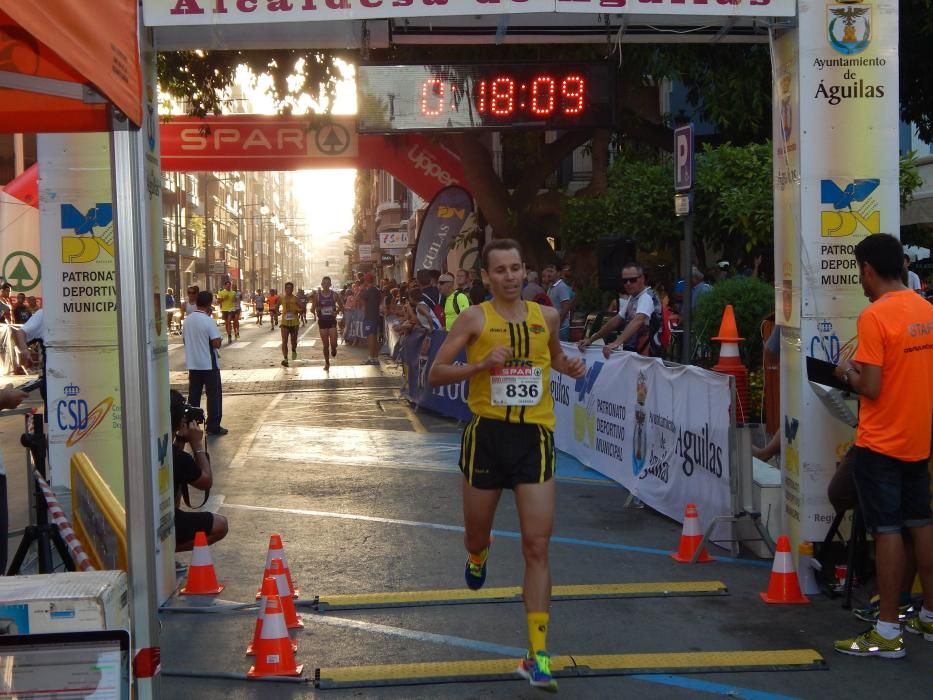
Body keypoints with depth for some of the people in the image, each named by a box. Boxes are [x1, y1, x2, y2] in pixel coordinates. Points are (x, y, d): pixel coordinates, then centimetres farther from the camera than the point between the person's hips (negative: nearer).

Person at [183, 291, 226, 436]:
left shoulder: (188, 320, 3)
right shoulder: (208, 321, -16)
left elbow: (184, 338, 12)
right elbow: (216, 343, -19)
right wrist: (220, 339, 0)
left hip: (192, 363, 6)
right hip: (209, 364, -6)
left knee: (193, 395, 12)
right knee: (214, 395, 3)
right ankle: (214, 427, 3)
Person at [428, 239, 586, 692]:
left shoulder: (546, 316, 6)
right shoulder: (474, 318, -4)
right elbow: (436, 374, -5)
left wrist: (569, 367, 4)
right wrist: (480, 365, -21)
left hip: (535, 437, 1)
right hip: (487, 434, -1)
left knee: (537, 547, -6)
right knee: (476, 536, 14)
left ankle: (537, 655, -2)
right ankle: (478, 557, 55)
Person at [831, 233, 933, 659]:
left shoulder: (875, 316, -19)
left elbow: (871, 388, -21)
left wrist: (847, 372, -2)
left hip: (881, 444, -7)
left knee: (887, 531, -3)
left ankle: (888, 632, 1)